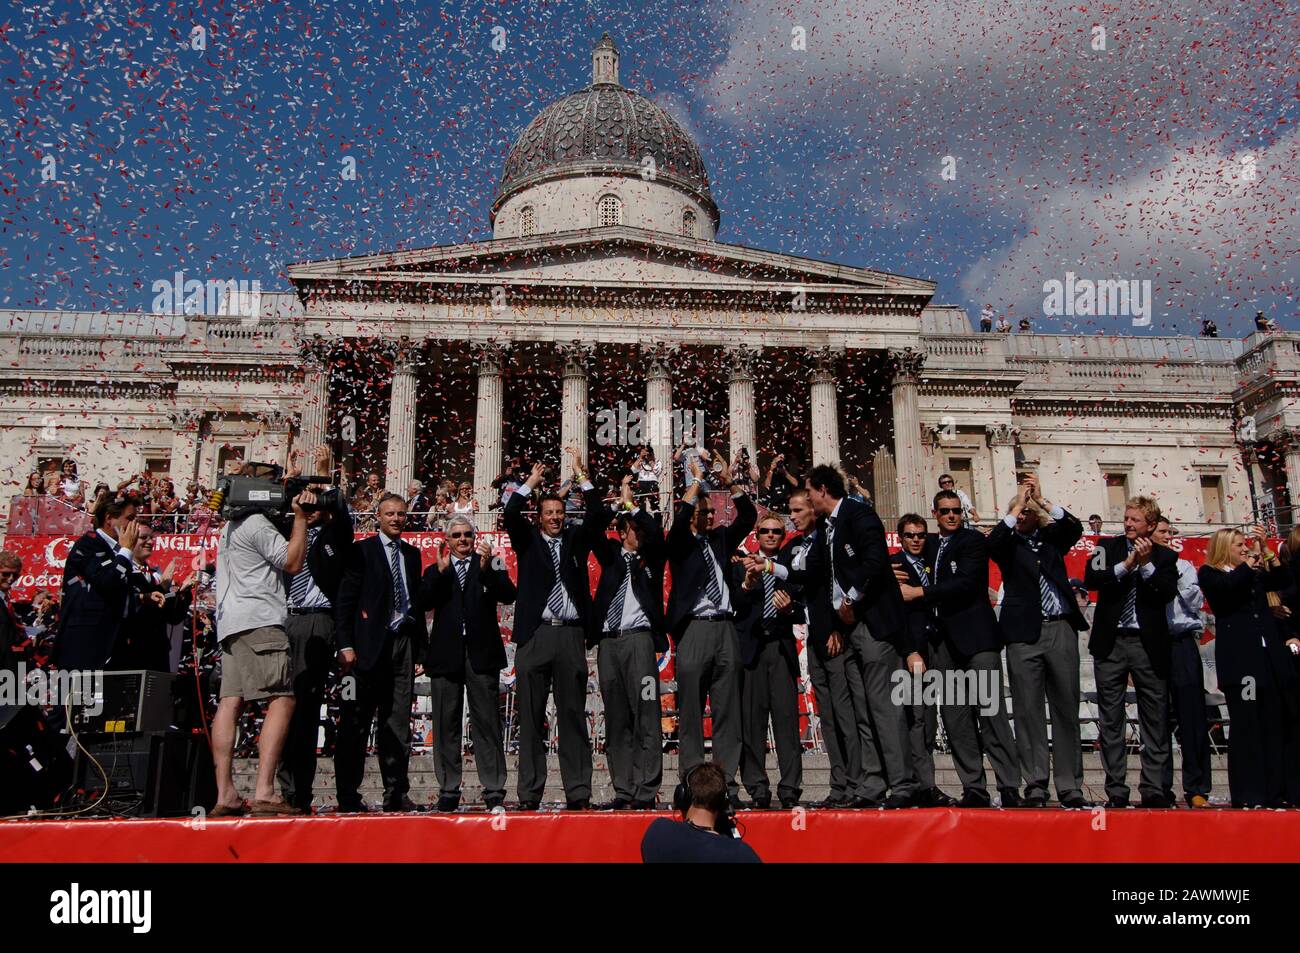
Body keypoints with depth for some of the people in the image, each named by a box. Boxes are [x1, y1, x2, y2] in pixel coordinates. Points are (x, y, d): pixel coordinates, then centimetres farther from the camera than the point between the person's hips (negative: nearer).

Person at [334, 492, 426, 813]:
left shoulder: (412, 553, 17)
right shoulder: (362, 550, 2)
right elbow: (345, 600, -3)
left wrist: (420, 642, 10)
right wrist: (345, 645, -10)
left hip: (404, 642, 5)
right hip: (370, 644, -4)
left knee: (398, 723, 5)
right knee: (355, 724, 0)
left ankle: (396, 794, 10)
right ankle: (348, 796, 7)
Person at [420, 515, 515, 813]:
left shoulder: (489, 567, 10)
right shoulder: (435, 571, 15)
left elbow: (508, 596, -5)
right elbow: (425, 600, -2)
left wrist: (487, 568, -18)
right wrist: (440, 571, -13)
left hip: (482, 654, -2)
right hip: (446, 655, 2)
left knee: (487, 724, -2)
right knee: (446, 726, 5)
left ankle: (494, 793, 1)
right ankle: (448, 792, 12)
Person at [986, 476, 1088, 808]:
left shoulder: (1052, 538, 15)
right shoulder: (1008, 544, 10)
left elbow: (1075, 527, -3)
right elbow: (991, 542, -12)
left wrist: (1041, 500, -8)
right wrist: (1017, 504, -9)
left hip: (1061, 629, 2)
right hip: (1024, 633, -2)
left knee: (1066, 709, 3)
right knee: (1028, 712, -1)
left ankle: (1070, 787, 9)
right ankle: (1035, 787, 2)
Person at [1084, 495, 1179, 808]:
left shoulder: (1165, 557, 6)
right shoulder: (1107, 546, 7)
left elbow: (1168, 592, -9)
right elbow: (1091, 579, -8)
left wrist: (1146, 563, -15)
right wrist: (1127, 564, -14)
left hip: (1149, 644, 0)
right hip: (1111, 642, 0)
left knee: (1155, 720, 2)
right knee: (1110, 720, 3)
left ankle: (1153, 789, 11)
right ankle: (1116, 791, 9)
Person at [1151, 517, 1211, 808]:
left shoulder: (1184, 566, 14)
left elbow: (1196, 602, 4)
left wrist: (1177, 573, -2)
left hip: (1183, 644, 2)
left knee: (1192, 716, -2)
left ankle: (1196, 789, 4)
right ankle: (1161, 787, 9)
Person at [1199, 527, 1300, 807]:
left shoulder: (1256, 575, 22)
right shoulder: (1209, 574, 5)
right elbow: (1229, 585, -14)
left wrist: (1266, 550, 1)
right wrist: (1253, 558, -5)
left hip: (1271, 652, 5)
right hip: (1239, 656, -5)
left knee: (1277, 724, 2)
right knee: (1246, 724, -7)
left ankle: (1277, 792, 8)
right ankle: (1248, 794, -3)